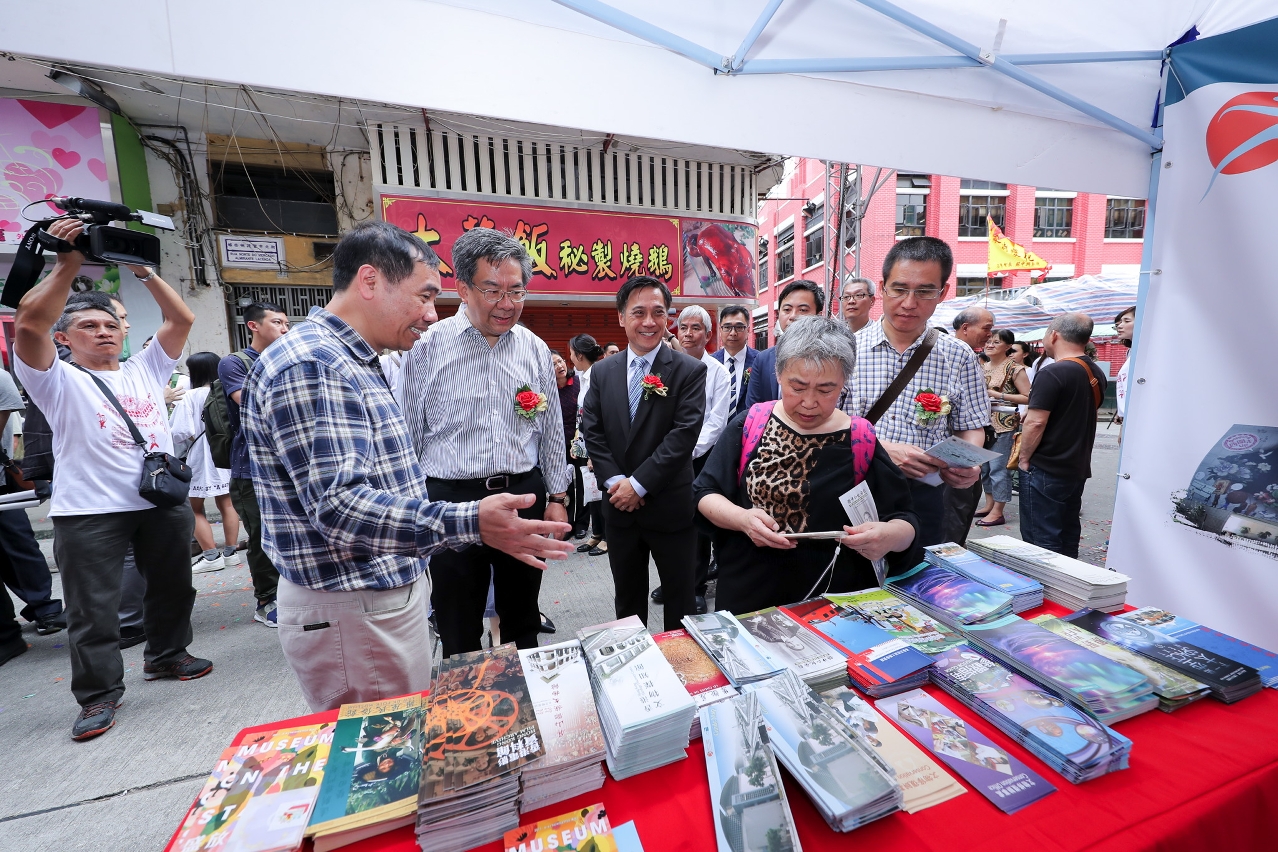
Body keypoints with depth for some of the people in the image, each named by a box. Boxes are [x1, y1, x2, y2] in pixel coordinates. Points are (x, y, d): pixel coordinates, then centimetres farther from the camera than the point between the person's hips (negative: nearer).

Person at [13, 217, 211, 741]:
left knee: (172, 587, 15)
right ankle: (99, 696, 18)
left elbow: (182, 319, 6)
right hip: (90, 510, -3)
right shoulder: (59, 381, 3)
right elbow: (29, 325, -15)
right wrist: (69, 265, -15)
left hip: (163, 500, 4)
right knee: (93, 609, 3)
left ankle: (166, 655, 35)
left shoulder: (145, 370, 14)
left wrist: (143, 271, 1)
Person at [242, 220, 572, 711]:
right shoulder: (309, 367, -21)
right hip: (354, 615, -9)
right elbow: (339, 506, -29)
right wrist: (470, 523, -39)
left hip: (387, 595, 9)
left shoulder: (354, 365, 12)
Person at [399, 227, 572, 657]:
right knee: (458, 633, 14)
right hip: (451, 500, -2)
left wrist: (557, 497, 9)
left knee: (524, 622, 20)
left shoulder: (536, 350, 3)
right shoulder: (426, 347, -6)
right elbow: (407, 436, -1)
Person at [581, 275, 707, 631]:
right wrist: (615, 481, -11)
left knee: (679, 600, 14)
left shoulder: (689, 370, -7)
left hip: (670, 507, -3)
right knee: (627, 600, 22)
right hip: (620, 507, 4)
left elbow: (684, 433, -15)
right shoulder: (601, 372, 5)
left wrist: (639, 483, -17)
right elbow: (592, 431, 2)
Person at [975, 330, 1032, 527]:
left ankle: (997, 512, 3)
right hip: (985, 423, 7)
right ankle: (989, 505, 23)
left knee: (999, 467, -4)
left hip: (1004, 425, -7)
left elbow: (1028, 397, -13)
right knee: (984, 466, 12)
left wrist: (999, 395, -17)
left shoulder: (1014, 368, -8)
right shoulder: (984, 367, 12)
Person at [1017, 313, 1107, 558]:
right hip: (1078, 468, 9)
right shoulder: (1096, 373, 9)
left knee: (1042, 542, -1)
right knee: (1068, 537, 18)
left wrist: (1024, 458, -10)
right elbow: (1082, 414, 19)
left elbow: (1036, 422, -21)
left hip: (1045, 471, -9)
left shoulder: (1053, 373, -18)